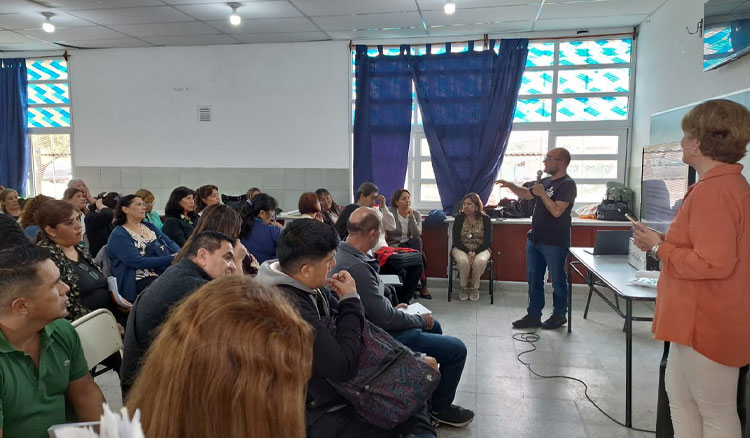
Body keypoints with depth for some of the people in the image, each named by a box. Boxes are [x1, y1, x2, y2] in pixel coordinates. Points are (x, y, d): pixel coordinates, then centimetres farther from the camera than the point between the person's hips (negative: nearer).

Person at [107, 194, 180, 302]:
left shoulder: (149, 226, 20)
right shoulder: (118, 235, -3)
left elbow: (170, 243, 13)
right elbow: (137, 262, -14)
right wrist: (170, 259, -18)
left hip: (164, 272, 7)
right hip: (139, 281, -7)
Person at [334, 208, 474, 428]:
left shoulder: (342, 253, -1)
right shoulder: (357, 267, -33)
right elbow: (386, 319, -27)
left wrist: (393, 309, 13)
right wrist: (422, 320, -11)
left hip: (372, 323, 11)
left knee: (434, 326, 28)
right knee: (456, 349, -7)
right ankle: (440, 408, 16)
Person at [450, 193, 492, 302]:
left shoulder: (485, 219, 0)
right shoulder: (459, 218, 1)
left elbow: (488, 241, -4)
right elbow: (456, 241, -4)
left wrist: (475, 252, -20)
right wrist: (468, 252, -20)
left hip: (481, 249, 0)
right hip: (461, 248, 0)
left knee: (479, 261, -34)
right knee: (463, 261, -34)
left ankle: (474, 287, -7)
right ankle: (464, 287, -7)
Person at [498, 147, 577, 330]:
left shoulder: (567, 184, -13)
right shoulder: (545, 181, 12)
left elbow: (557, 211, -23)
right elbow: (526, 194, 26)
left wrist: (542, 194, -18)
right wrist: (511, 186, 11)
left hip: (555, 243, -8)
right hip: (535, 239, 8)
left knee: (558, 280, 7)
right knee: (534, 280, 11)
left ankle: (559, 315, 23)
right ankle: (533, 316, 21)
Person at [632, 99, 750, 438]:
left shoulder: (713, 190, -23)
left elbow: (713, 264, -27)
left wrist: (659, 248, -14)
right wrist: (664, 241, 8)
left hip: (706, 322, -11)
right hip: (699, 317, 11)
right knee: (680, 396, 21)